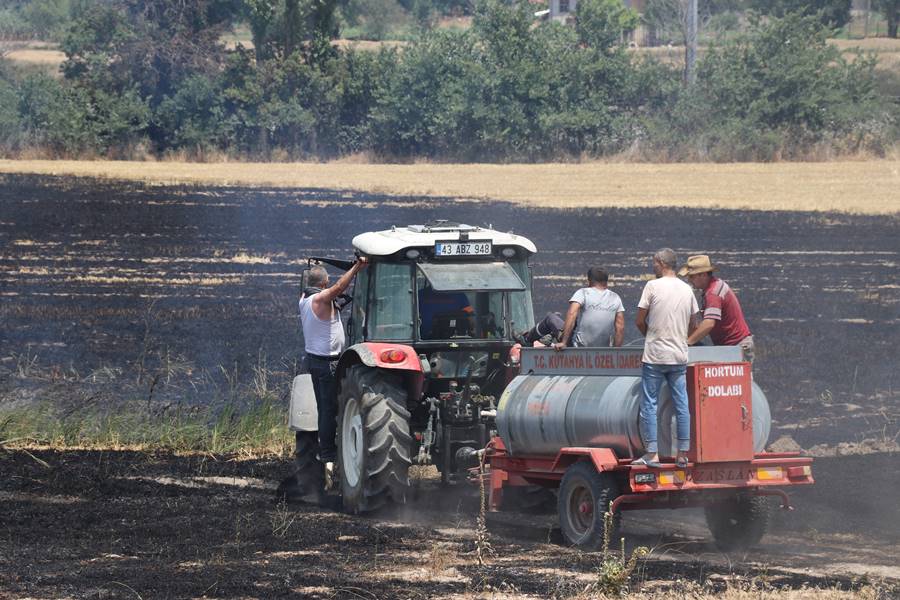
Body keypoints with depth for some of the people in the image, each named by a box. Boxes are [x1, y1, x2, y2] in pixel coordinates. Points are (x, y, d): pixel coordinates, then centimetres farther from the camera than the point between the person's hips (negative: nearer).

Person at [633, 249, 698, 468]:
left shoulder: (653, 286, -7)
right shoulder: (687, 290, 8)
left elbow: (639, 321, -4)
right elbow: (693, 326, 14)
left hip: (655, 355, -4)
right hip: (680, 356, 5)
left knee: (649, 404, 1)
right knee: (682, 405, 7)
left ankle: (651, 453, -2)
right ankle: (683, 454, 7)